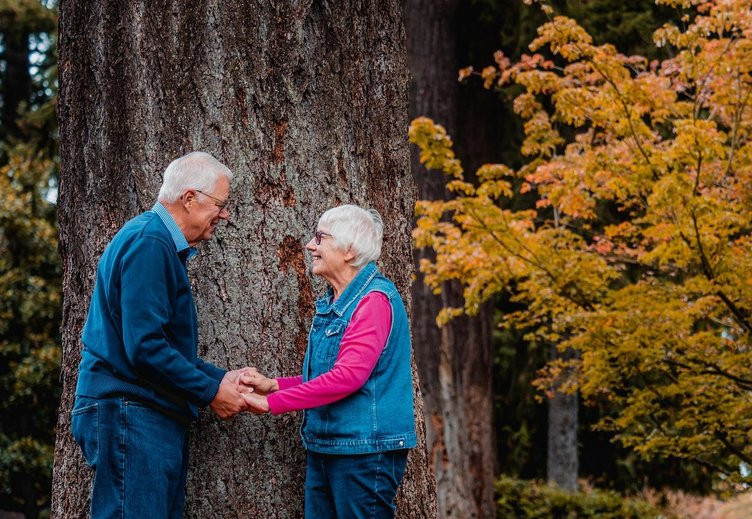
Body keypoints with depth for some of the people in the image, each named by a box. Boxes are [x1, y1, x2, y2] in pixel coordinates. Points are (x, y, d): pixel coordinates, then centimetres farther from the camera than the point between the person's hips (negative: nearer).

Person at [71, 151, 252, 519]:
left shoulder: (163, 245, 20)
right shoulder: (149, 243, -13)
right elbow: (144, 347, -21)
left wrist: (221, 377, 13)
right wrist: (210, 392, -12)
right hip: (130, 415, -11)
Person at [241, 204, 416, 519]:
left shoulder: (374, 299, -14)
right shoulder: (331, 303, 15)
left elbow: (348, 376, -22)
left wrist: (272, 402, -19)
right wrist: (273, 385, 4)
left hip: (364, 449, -9)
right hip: (323, 447, 9)